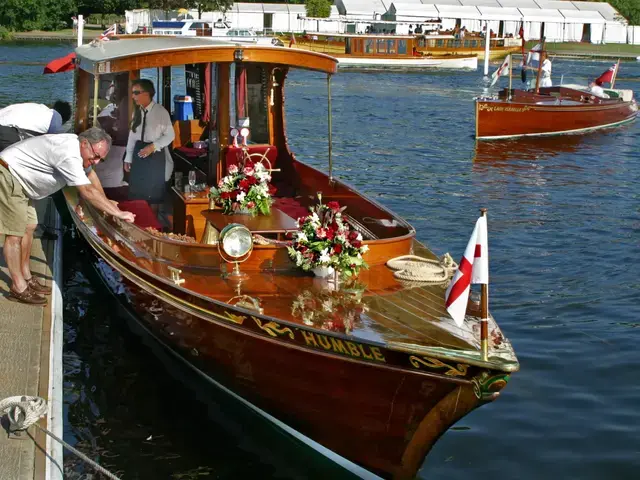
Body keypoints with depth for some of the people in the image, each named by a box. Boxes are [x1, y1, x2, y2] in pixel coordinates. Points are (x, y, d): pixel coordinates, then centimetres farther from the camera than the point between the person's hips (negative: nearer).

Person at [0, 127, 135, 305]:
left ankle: (26, 278, 22)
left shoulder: (77, 146, 3)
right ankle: (19, 288, -6)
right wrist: (118, 213, -30)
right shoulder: (69, 155, -30)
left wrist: (105, 203, 18)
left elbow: (90, 174, 18)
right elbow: (88, 191, -33)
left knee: (28, 227, 13)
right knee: (15, 233, -9)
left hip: (18, 178, 11)